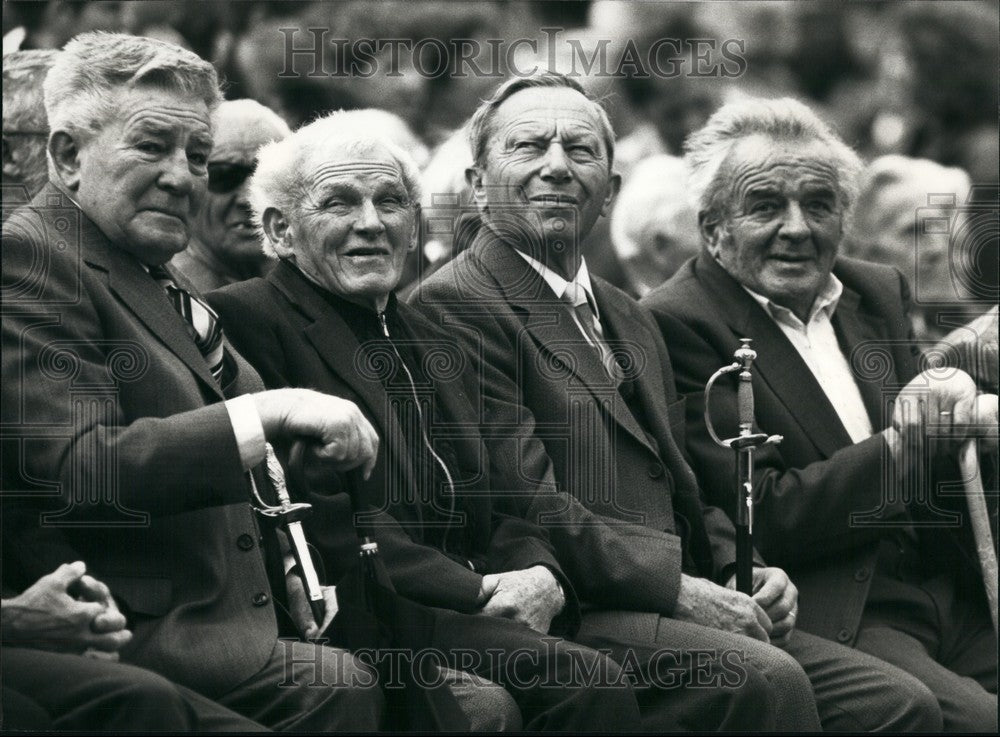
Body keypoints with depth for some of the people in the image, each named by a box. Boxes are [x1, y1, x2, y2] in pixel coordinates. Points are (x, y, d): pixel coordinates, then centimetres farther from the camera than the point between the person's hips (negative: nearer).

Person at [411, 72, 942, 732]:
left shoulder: (632, 322, 26)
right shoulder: (455, 305, -5)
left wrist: (738, 573, 7)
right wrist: (675, 584, -16)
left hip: (672, 606, 9)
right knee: (765, 677, -32)